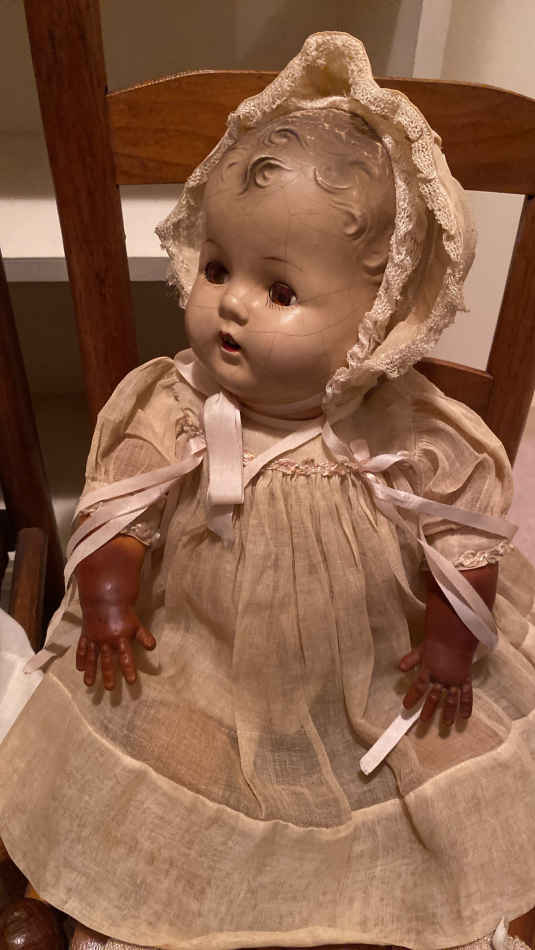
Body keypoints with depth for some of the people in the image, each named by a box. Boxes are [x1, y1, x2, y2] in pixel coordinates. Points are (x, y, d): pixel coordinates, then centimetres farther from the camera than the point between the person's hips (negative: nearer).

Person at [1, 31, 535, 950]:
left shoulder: (407, 434, -23)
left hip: (373, 669, 0)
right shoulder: (172, 409, -19)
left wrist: (452, 639, -9)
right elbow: (119, 507, -8)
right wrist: (109, 601, -12)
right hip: (200, 666, 2)